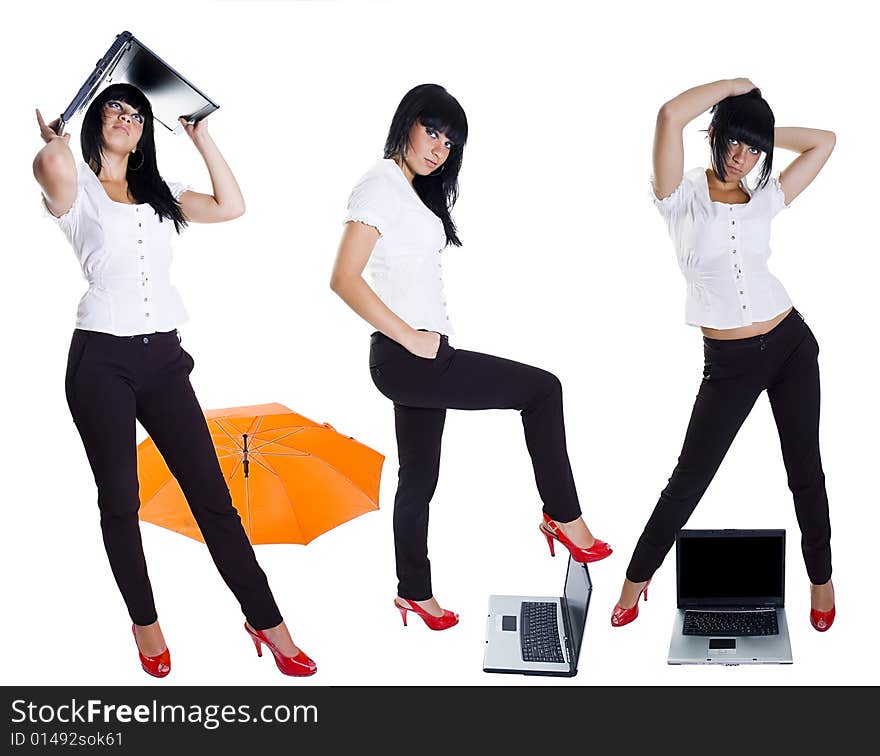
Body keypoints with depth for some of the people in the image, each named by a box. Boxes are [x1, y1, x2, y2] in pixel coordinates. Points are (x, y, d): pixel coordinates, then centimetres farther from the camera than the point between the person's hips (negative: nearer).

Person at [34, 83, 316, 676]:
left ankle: (267, 621, 6)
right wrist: (56, 139, 1)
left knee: (212, 494, 2)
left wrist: (201, 136, 11)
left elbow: (231, 206, 7)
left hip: (162, 358, 4)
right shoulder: (77, 188, 3)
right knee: (120, 500, 4)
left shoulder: (159, 194, 19)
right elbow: (52, 167, -22)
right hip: (102, 359, -4)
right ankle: (145, 622, 20)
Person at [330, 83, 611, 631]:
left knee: (419, 477, 14)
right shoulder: (381, 185, -10)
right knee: (542, 388, -7)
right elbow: (345, 279, -19)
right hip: (405, 357, -9)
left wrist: (427, 340, 10)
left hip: (422, 357, 9)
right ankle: (564, 518, 2)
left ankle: (415, 592, 25)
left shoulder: (415, 192, 19)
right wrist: (411, 339, -19)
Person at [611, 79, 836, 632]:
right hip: (729, 361, -3)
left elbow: (825, 141, 13)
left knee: (805, 467, 12)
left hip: (790, 343, 4)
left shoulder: (764, 199, 5)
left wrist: (764, 133, 8)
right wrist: (733, 87, -11)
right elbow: (670, 115, -24)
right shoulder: (683, 197, -8)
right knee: (690, 477, 2)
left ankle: (821, 578, 31)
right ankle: (637, 578, 20)